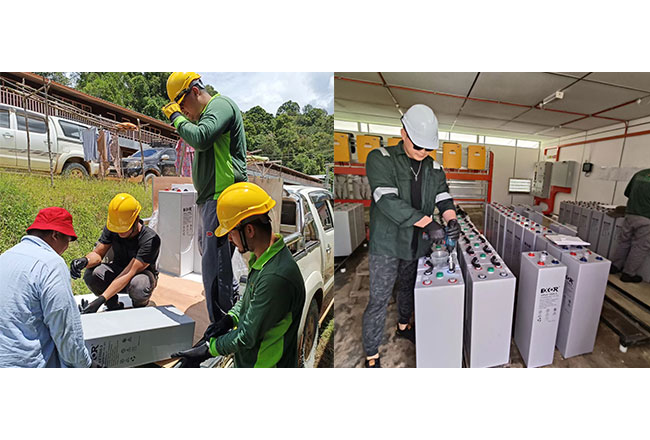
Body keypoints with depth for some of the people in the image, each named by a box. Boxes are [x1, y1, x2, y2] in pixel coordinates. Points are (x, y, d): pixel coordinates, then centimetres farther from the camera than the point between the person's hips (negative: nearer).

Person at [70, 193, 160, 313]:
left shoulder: (151, 240, -31)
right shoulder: (111, 228, -13)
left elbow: (129, 274, -34)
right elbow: (97, 254, -8)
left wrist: (101, 299, -40)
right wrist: (85, 261, -34)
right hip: (118, 269, 5)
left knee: (138, 286, -40)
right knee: (90, 274, -26)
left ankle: (140, 306, -2)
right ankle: (114, 307, 0)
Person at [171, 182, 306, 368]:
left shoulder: (276, 277, -34)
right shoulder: (263, 258, -3)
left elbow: (248, 336, -25)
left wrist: (209, 349, -12)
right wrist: (230, 318, -2)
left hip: (264, 365, -8)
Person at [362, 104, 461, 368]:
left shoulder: (433, 168, 6)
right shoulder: (380, 159, -13)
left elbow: (444, 199, 5)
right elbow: (388, 200, -24)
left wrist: (451, 220, -19)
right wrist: (429, 224, -27)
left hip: (418, 243, 6)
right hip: (387, 243, -5)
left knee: (408, 289, 24)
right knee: (379, 299, 1)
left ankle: (404, 326, 51)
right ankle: (371, 356, 17)